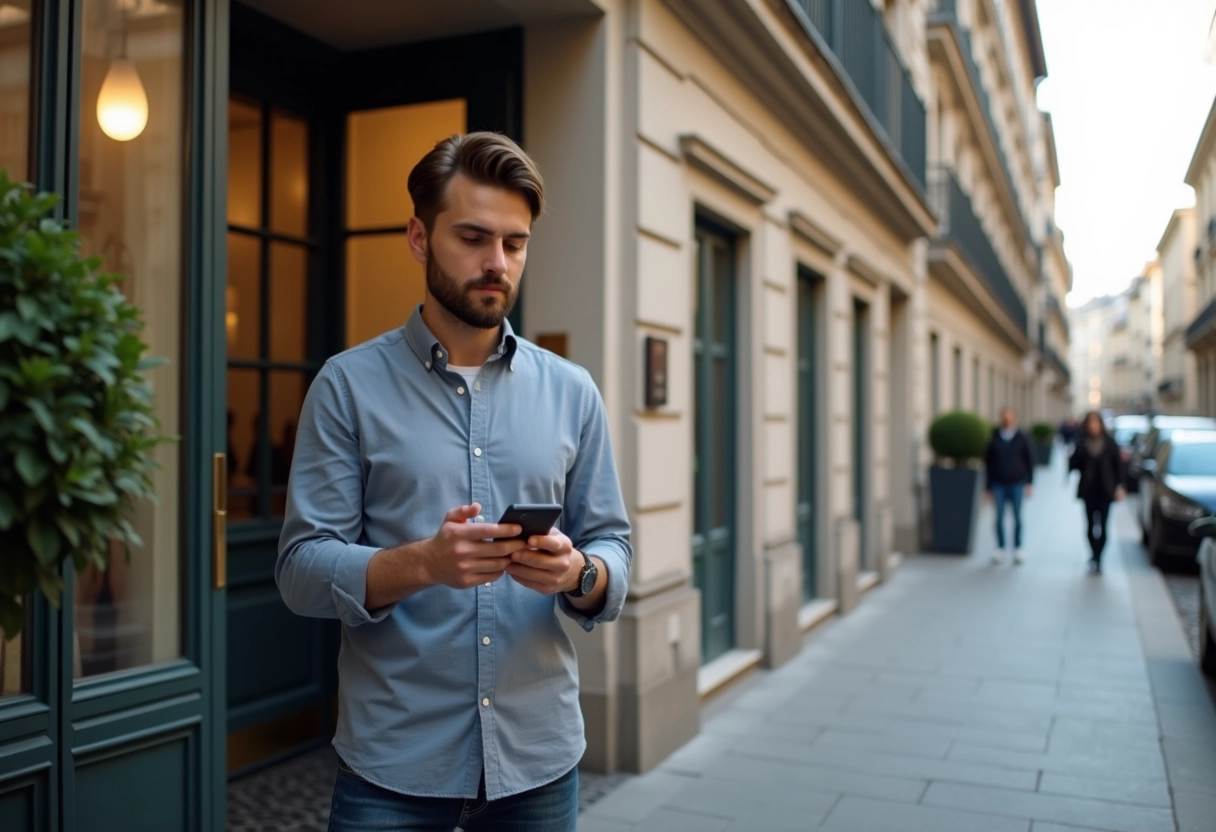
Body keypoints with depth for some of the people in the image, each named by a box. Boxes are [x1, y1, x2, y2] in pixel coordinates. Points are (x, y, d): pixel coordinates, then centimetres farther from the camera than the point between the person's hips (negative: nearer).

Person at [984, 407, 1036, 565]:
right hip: (998, 485, 0)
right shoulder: (994, 438, 2)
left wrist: (1030, 482, -1)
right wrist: (989, 486, 5)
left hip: (1017, 484, 0)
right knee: (999, 518, 2)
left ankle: (1017, 549, 13)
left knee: (1017, 517, 4)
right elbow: (988, 462, 6)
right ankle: (1000, 549, 9)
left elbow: (1030, 460, 5)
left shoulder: (1022, 438, 2)